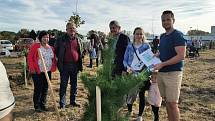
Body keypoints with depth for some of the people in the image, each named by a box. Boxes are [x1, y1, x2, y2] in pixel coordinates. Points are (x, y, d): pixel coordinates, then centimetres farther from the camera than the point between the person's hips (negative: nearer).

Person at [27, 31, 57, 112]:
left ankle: (43, 105, 24)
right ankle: (37, 106, 13)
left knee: (45, 89, 10)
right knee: (38, 89, -1)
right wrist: (32, 68, -13)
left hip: (48, 72, 5)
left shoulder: (51, 48, 10)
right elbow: (29, 57, -7)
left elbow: (54, 59, 15)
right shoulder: (35, 46, -5)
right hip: (37, 72, -5)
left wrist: (53, 68, 1)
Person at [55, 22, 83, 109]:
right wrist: (60, 59, 1)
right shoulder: (61, 39, -2)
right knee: (63, 85, 0)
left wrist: (80, 65, 11)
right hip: (65, 66, -4)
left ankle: (72, 102, 25)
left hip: (75, 65, 4)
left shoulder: (77, 40, 10)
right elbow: (56, 50, 6)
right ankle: (62, 104, 8)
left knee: (74, 85, 12)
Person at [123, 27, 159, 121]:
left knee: (141, 94, 5)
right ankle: (129, 111, 25)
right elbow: (125, 60, 7)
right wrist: (127, 67, -12)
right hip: (132, 74, 1)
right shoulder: (129, 46, 8)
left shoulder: (146, 46, 4)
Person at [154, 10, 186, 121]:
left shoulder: (177, 35, -10)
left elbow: (181, 56, -19)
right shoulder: (162, 36, 15)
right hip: (161, 73, 7)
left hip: (173, 73, -7)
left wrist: (162, 64, -21)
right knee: (167, 101, 14)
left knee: (172, 103, -2)